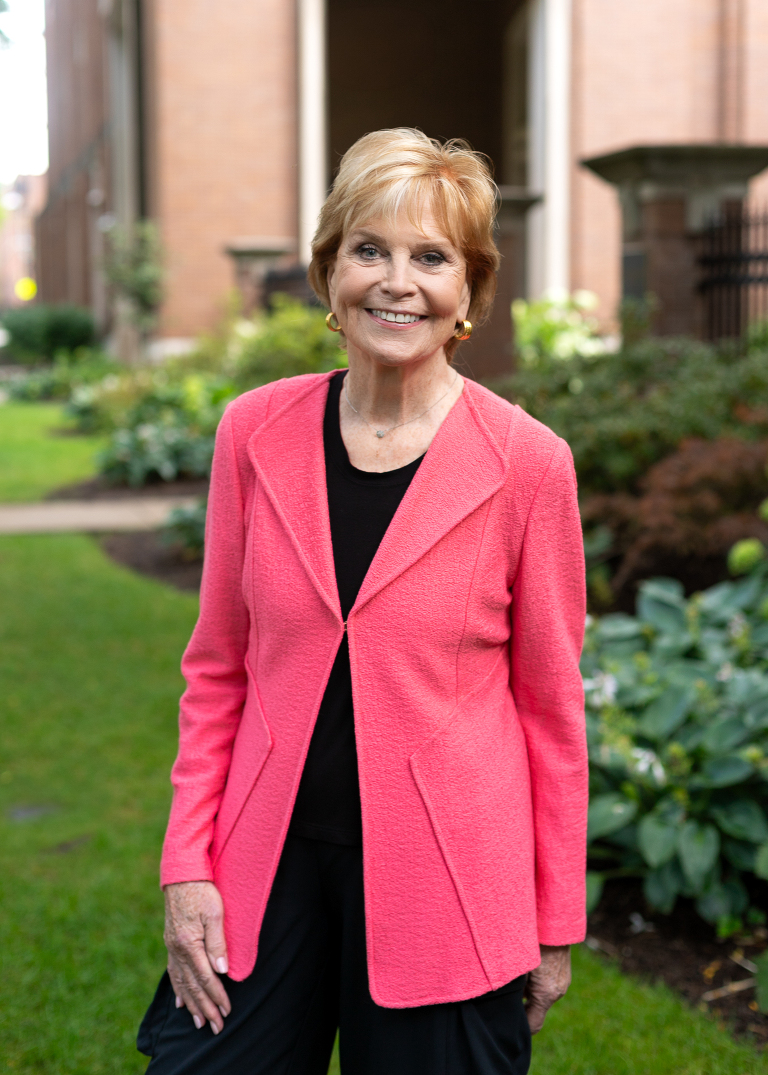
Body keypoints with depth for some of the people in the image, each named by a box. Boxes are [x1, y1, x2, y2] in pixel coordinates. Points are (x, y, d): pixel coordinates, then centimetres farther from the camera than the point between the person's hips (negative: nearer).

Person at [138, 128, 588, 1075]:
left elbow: (551, 702, -2)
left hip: (446, 879, -2)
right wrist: (187, 866, 1)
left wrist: (556, 924, 2)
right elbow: (217, 668, 6)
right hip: (267, 865, 3)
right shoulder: (255, 432, -1)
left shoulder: (527, 462, -9)